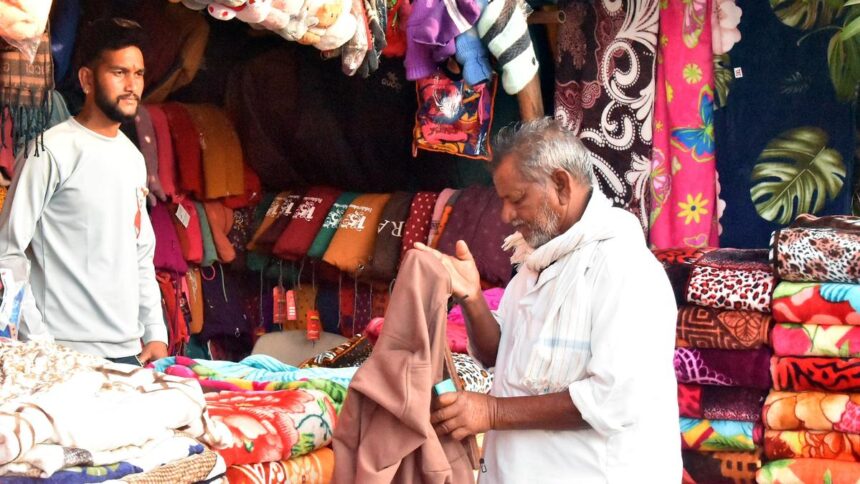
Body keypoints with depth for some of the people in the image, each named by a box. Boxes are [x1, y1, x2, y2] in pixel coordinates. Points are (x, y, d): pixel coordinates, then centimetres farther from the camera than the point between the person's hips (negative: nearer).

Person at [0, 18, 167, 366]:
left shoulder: (134, 158, 14)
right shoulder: (52, 151, -8)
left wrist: (155, 332, 11)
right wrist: (37, 342, -15)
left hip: (128, 350, 7)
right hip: (65, 353, -6)